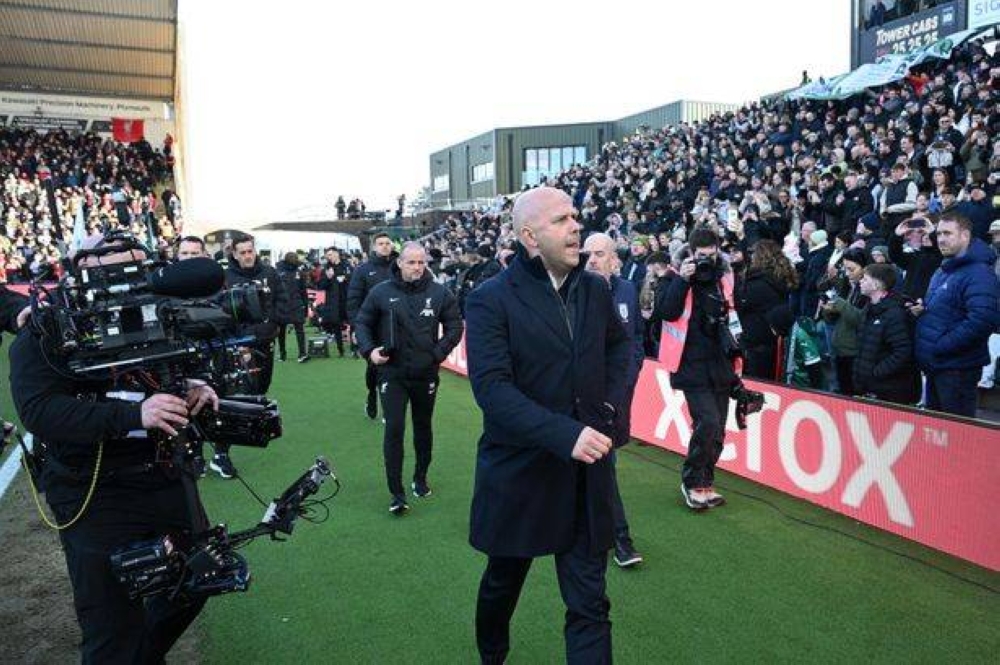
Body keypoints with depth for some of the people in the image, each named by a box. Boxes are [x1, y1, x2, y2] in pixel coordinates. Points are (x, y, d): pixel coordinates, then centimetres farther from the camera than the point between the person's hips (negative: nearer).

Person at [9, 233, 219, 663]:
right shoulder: (46, 333, -9)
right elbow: (37, 409, -21)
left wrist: (192, 392, -9)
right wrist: (132, 415, -32)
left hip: (168, 478, 6)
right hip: (96, 495, -5)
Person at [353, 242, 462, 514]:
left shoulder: (439, 293, -4)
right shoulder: (381, 292, -5)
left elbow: (455, 326, 3)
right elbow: (361, 323, 5)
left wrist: (439, 352, -8)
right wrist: (369, 350, -10)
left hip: (426, 374, 2)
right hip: (392, 373, -2)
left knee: (423, 427, 17)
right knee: (394, 428, -7)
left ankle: (420, 478, 37)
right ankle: (396, 493, 3)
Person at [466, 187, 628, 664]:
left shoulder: (595, 289, 2)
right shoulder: (491, 300, -14)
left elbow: (619, 345, 19)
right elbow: (491, 388, -23)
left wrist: (612, 402, 2)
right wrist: (564, 434, -30)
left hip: (586, 473, 3)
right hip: (519, 471, -2)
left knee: (589, 603, 7)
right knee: (503, 582, 21)